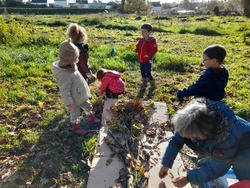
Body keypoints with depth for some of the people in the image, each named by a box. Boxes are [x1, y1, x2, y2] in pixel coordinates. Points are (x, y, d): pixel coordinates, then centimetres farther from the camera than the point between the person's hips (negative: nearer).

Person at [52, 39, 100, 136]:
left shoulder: (69, 67, -6)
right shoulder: (64, 75, -35)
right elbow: (64, 91, -29)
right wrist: (69, 103, -24)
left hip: (82, 95, 9)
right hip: (75, 100, -9)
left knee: (88, 106, 26)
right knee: (75, 114, 15)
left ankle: (91, 119, 51)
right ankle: (75, 127, 40)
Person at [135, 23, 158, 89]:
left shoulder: (151, 40, -13)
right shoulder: (141, 40, 8)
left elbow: (154, 49, -16)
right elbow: (138, 48, 16)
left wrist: (149, 55, -27)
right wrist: (134, 49, -6)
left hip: (148, 60, -7)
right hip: (141, 59, 7)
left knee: (148, 73, -4)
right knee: (143, 72, 17)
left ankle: (152, 84, 15)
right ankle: (144, 83, 35)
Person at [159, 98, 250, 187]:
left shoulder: (224, 137, -44)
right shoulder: (191, 123, -31)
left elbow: (216, 169, -31)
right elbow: (176, 140, -18)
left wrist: (188, 178, -25)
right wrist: (166, 164, -14)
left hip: (242, 149, -5)